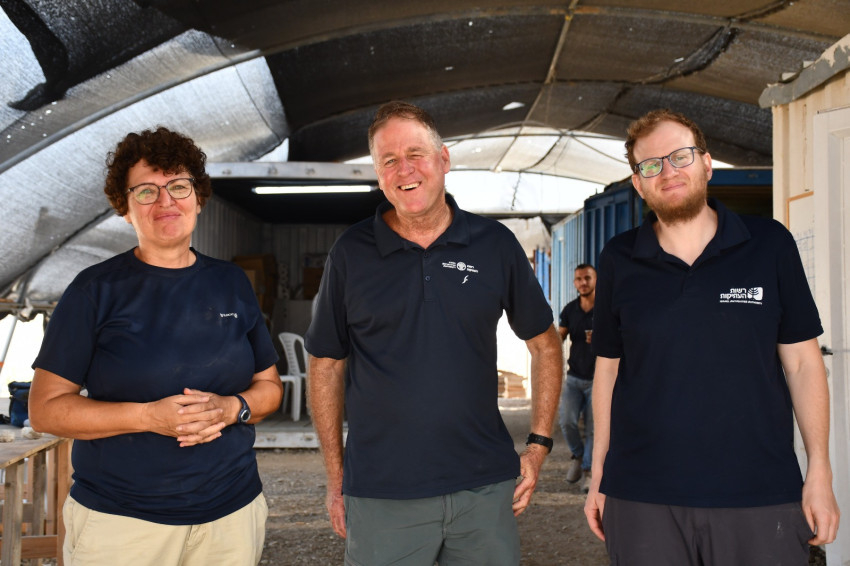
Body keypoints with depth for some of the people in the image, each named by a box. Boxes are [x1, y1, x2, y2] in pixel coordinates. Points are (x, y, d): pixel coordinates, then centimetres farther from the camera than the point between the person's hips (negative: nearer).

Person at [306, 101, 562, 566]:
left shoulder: (496, 244, 0)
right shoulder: (350, 253, -1)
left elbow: (544, 343, 10)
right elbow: (326, 364, 5)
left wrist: (539, 444, 3)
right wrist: (336, 479, 4)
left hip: (486, 489, 1)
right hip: (381, 498, -1)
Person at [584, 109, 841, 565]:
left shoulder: (770, 244, 1)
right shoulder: (619, 261, 3)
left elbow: (802, 362, 3)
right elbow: (608, 368, 8)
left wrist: (819, 472, -1)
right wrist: (598, 475, 7)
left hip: (761, 495, 0)